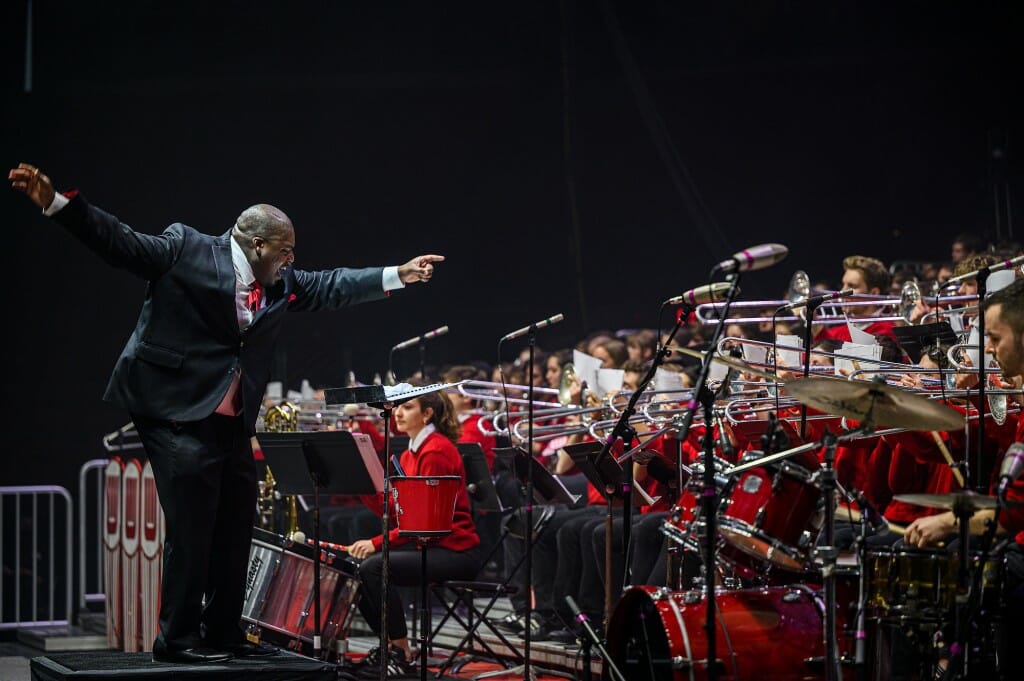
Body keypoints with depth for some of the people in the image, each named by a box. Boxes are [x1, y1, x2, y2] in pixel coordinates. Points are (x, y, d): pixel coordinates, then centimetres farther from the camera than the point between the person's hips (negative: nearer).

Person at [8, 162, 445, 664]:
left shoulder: (282, 283, 13)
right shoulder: (185, 249, -7)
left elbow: (329, 287, 20)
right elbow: (117, 241, -9)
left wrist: (398, 276, 16)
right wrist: (54, 202, -19)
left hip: (233, 423, 8)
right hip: (178, 415, -8)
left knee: (234, 530, 11)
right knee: (192, 528, -8)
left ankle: (223, 634, 21)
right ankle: (177, 639, 1)